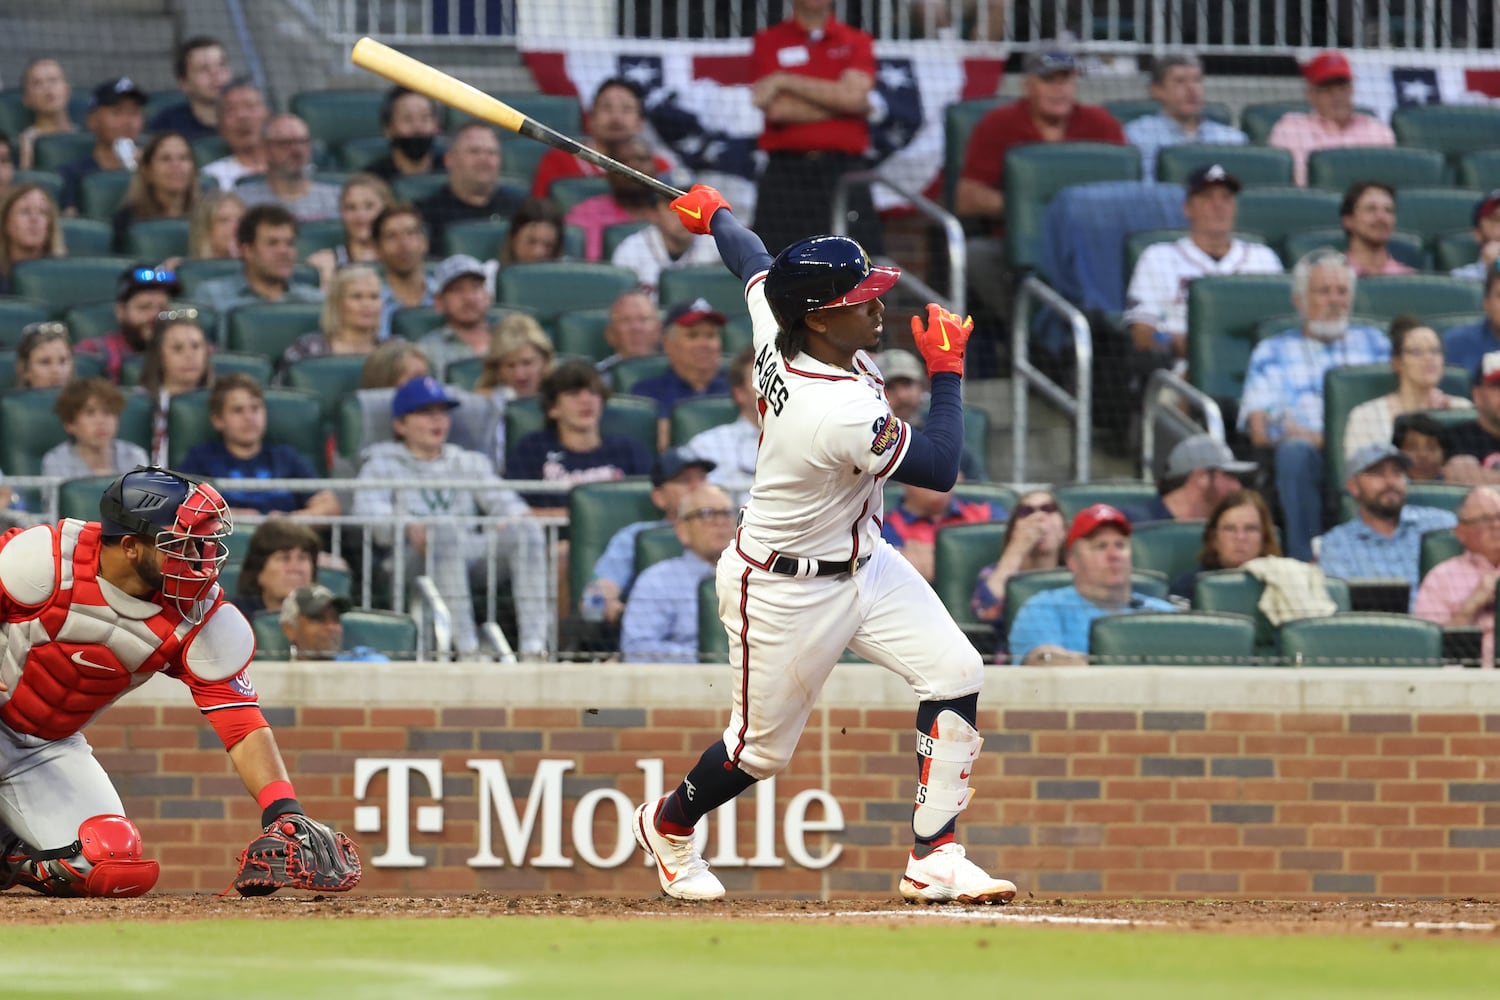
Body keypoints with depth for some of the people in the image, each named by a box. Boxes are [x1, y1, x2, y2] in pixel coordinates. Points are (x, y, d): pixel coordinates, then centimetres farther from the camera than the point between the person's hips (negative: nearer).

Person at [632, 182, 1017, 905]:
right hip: (785, 593, -9)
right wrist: (946, 368, -15)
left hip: (862, 561, 9)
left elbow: (750, 258, 10)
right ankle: (667, 825, 40)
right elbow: (940, 467, -24)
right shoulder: (841, 414, -36)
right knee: (764, 748, 9)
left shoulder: (775, 322, -13)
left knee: (955, 675, -5)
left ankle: (934, 860, -2)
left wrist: (712, 213, 31)